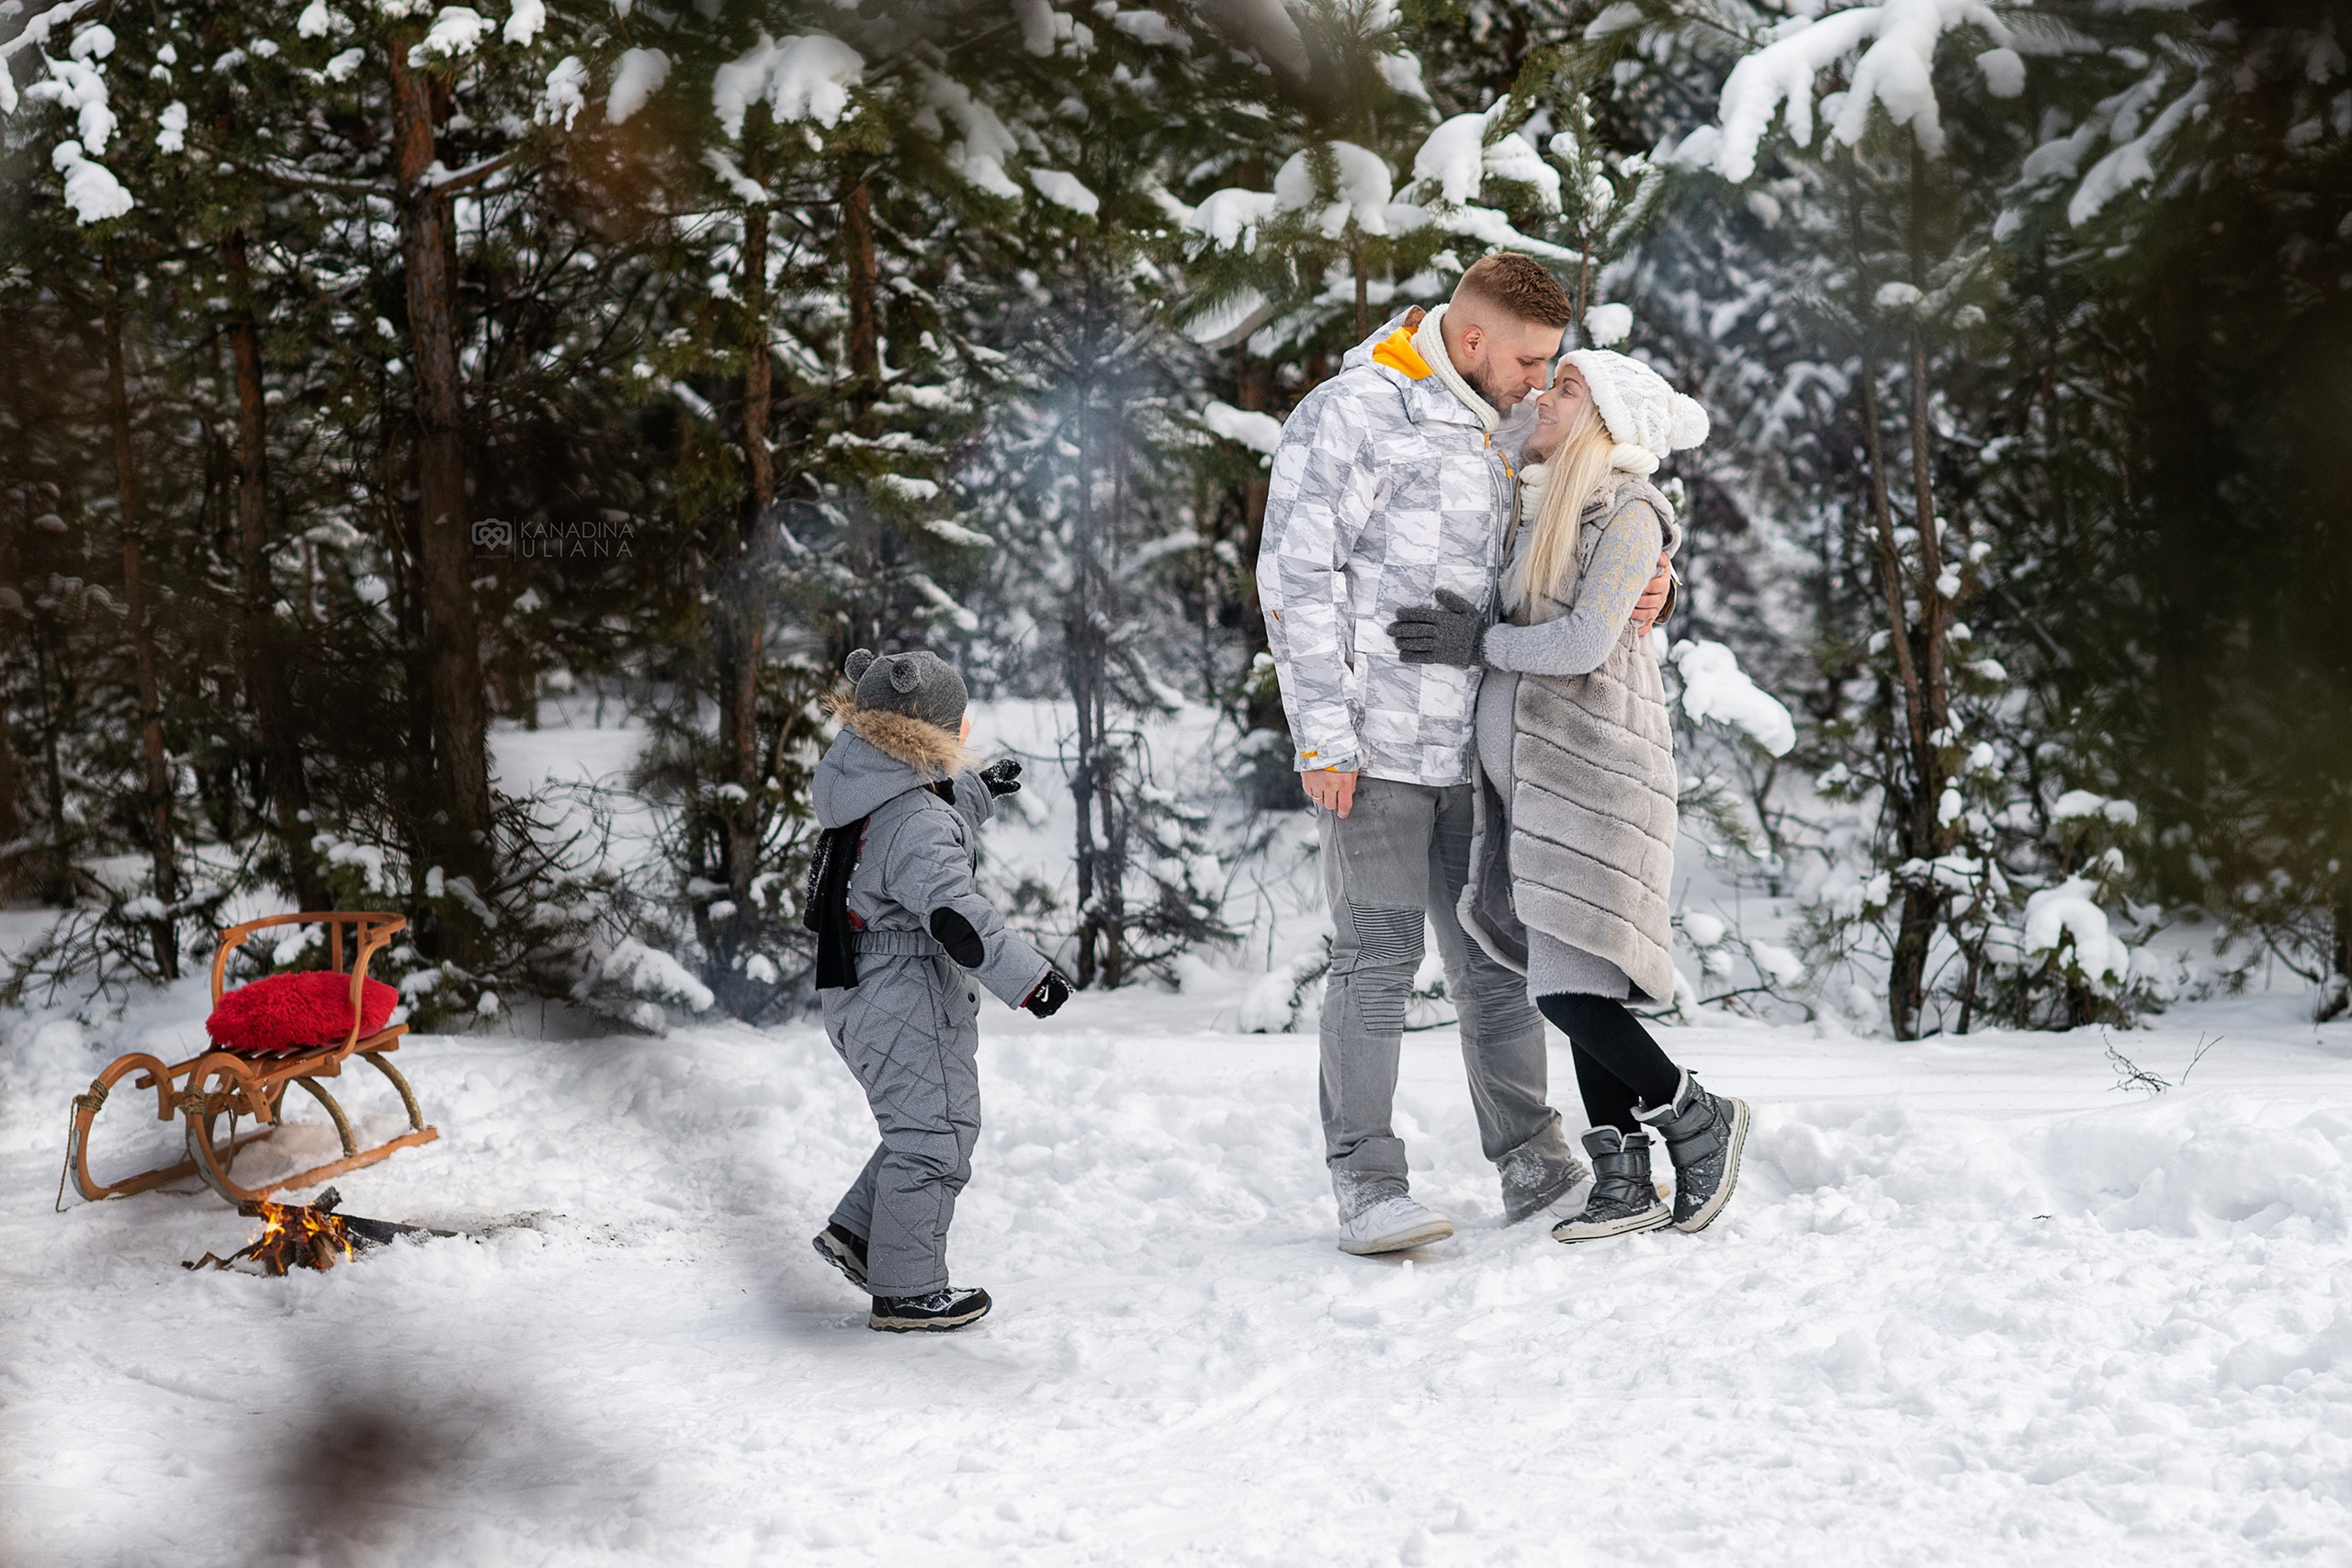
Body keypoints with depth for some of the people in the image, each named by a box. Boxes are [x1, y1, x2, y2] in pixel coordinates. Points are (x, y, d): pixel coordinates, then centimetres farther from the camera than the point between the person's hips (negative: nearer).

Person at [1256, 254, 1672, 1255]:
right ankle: (1367, 1190, -4)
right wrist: (1322, 733, -16)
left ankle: (1534, 1167, 17)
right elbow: (1296, 573, -12)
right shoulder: (1356, 413, -9)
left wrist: (1639, 590, 0)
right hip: (1374, 749, -7)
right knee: (1377, 960, -7)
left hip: (1470, 748, 7)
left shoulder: (1497, 435, 15)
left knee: (1493, 961, 10)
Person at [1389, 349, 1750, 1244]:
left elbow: (1584, 641, -15)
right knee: (1572, 987, 5)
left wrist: (1480, 644, -7)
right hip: (1528, 773, 8)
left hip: (1591, 770, -8)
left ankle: (1697, 1121, 4)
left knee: (1569, 987, -14)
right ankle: (1623, 1180, 8)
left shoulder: (1628, 514, -6)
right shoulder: (1533, 504, 17)